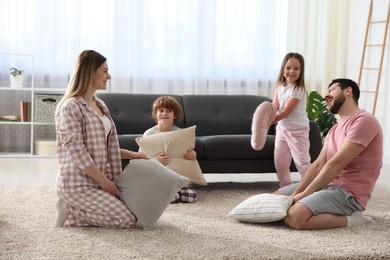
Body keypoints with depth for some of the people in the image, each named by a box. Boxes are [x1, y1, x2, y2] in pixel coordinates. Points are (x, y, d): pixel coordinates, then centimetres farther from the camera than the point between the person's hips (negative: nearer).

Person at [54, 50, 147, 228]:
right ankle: (71, 211, 0)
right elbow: (77, 153, -21)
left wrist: (132, 154, 8)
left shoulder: (99, 105, 11)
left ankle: (75, 208, 13)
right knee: (128, 220, -12)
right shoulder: (70, 107, -17)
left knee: (134, 209, 8)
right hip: (78, 184, -9)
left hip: (97, 180, 9)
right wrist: (105, 181, -17)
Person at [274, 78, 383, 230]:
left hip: (349, 193, -9)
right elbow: (318, 165, 7)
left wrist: (305, 194, -17)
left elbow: (336, 163, -20)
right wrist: (296, 194, -6)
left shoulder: (363, 121, -15)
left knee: (293, 217, -29)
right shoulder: (335, 129, 18)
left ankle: (348, 218, -11)